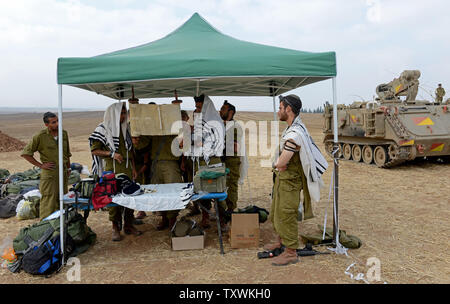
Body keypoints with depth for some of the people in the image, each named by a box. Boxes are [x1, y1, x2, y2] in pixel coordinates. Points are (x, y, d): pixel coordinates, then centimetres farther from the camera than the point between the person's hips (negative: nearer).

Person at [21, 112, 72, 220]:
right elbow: (25, 153, -5)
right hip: (49, 174, -5)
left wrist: (68, 168, 19)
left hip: (63, 172, 5)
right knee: (49, 202, -5)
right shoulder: (40, 136, -9)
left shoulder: (64, 133, 8)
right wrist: (41, 165, -8)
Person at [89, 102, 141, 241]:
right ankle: (115, 228, 10)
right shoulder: (103, 129, -2)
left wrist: (133, 167, 14)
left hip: (127, 169, 5)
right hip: (112, 169, -5)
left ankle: (128, 225, 18)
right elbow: (94, 150, -4)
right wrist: (112, 154, -16)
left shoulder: (126, 128, 14)